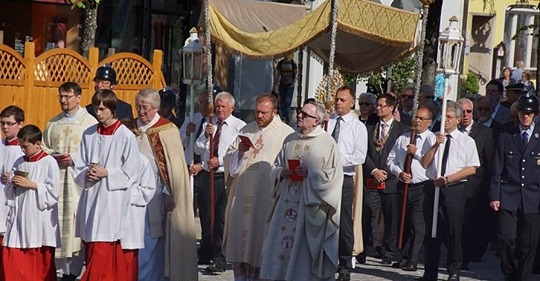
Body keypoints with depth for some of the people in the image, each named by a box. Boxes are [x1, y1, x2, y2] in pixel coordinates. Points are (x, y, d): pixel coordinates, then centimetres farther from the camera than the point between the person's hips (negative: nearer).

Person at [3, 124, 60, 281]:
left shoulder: (49, 162, -6)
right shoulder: (19, 162, 12)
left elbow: (54, 191, -12)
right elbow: (9, 191, 16)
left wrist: (31, 185, -15)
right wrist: (13, 184, -6)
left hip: (39, 219, -6)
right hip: (19, 216, 6)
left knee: (40, 261, 1)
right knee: (12, 257, 2)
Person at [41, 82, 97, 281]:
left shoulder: (90, 122, 0)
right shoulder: (53, 124, 16)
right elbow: (43, 148, 19)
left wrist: (75, 158, -14)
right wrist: (54, 156, -1)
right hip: (57, 180, 4)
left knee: (79, 226, -7)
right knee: (59, 225, 1)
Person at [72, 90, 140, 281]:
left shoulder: (125, 136, -6)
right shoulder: (88, 134, 8)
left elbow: (130, 171, -5)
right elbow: (78, 168, 12)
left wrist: (106, 173, -13)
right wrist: (87, 174, -8)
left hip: (112, 199, -5)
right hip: (90, 197, 5)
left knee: (102, 249, -9)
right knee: (90, 248, 7)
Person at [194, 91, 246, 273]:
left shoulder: (239, 126, -2)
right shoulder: (208, 124, 13)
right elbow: (198, 150, 10)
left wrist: (220, 160, -16)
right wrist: (206, 135, -6)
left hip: (226, 177, -5)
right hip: (208, 176, 5)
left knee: (222, 219, -7)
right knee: (206, 217, 12)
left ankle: (220, 260, -4)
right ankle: (205, 253, 27)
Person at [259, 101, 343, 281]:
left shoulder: (327, 143, -4)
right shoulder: (290, 140, 11)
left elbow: (334, 174, -7)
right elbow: (276, 167, 18)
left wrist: (310, 173, -17)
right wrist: (281, 172, -3)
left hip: (310, 204, -5)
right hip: (288, 202, 5)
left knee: (305, 247, -2)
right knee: (282, 242, 3)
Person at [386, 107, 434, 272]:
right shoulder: (402, 139, 14)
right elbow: (391, 160, 12)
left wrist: (416, 152, -15)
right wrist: (399, 173, -6)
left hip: (422, 187, -5)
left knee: (417, 225, -9)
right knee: (403, 223, 12)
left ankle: (412, 261, -6)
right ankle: (404, 257, 22)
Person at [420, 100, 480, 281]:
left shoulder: (467, 141, 2)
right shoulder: (432, 139, 10)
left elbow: (471, 169, -5)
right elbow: (424, 164, 1)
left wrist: (448, 179, -12)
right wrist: (436, 145, -11)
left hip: (455, 189, -3)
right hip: (433, 187, 3)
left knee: (454, 232, -1)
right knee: (431, 232, 6)